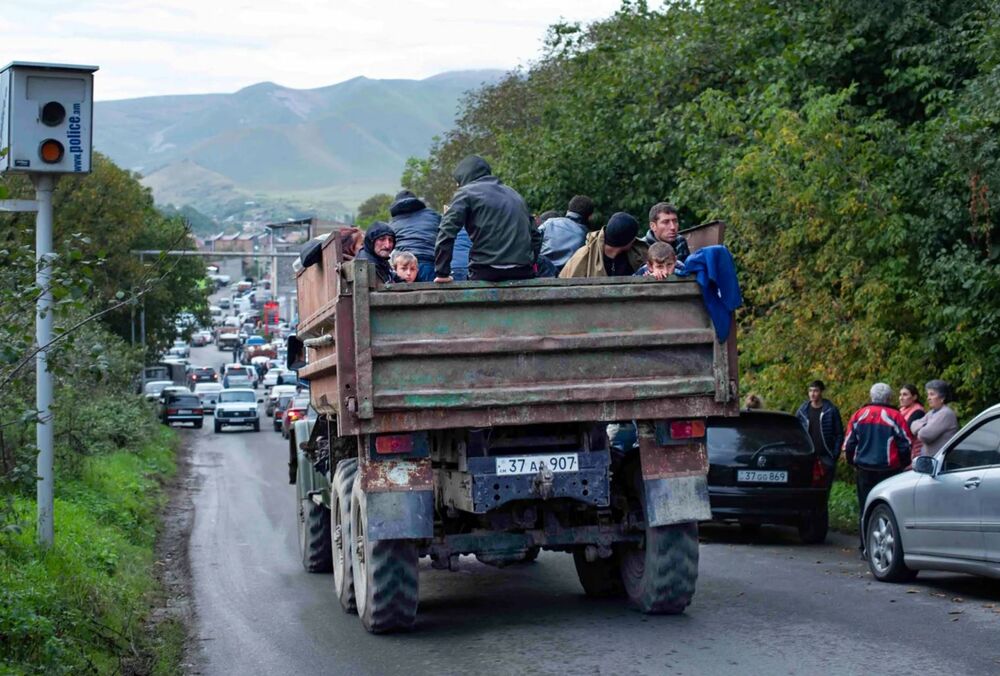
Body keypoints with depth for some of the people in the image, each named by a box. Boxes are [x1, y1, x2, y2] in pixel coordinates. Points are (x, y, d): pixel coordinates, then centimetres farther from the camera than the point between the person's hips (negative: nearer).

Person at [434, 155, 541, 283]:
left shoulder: (466, 192, 5)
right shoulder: (512, 193, 24)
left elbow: (446, 232, -6)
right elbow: (535, 235, 23)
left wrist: (442, 273, -3)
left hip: (486, 272, -5)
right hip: (523, 273, 5)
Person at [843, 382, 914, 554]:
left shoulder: (859, 415, 4)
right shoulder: (895, 417, -6)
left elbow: (849, 443, 9)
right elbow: (906, 444, -2)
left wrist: (853, 462, 23)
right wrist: (903, 464, 14)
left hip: (864, 470, 3)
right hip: (888, 469, -3)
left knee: (865, 509, 7)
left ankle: (866, 549, 7)